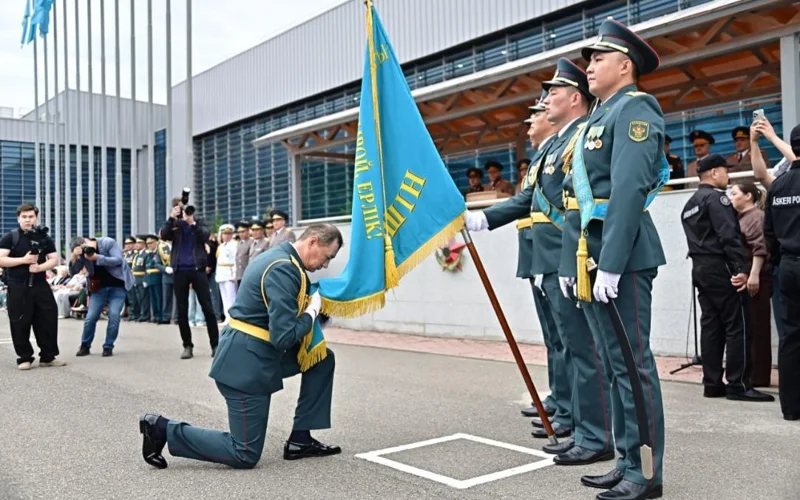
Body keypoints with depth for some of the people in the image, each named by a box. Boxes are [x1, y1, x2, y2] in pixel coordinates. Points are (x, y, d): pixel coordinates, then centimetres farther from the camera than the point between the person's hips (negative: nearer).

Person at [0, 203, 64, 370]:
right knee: (20, 324, 1)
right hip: (18, 287, -3)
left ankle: (48, 356, 12)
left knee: (48, 320, 2)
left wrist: (40, 267, -15)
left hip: (40, 285, 3)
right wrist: (23, 260, -18)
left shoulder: (44, 238, 8)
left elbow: (54, 259, 4)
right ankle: (24, 358, 12)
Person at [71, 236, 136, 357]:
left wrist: (97, 258, -30)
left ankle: (108, 347, 1)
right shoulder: (83, 254, -1)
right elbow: (73, 271, -5)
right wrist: (74, 256, -22)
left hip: (118, 287, -4)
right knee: (90, 317, -2)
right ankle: (85, 346, 16)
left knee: (114, 316, -11)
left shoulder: (108, 243, -14)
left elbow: (118, 260, -23)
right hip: (99, 288, 4)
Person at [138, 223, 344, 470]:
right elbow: (284, 336, -27)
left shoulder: (280, 257, 10)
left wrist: (310, 304, 4)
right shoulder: (284, 269, -22)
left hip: (254, 353, 10)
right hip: (246, 362, -10)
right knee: (245, 455, 0)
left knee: (323, 358, 13)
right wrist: (313, 310, -11)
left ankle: (300, 440, 15)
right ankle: (163, 429, 4)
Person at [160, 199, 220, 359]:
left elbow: (205, 236, -8)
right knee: (182, 310, 3)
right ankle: (187, 346, 13)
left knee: (208, 307, -3)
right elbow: (163, 236, -8)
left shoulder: (199, 223, 9)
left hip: (197, 269, -1)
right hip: (180, 270, 1)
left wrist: (192, 223, -17)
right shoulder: (173, 225, 10)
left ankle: (215, 344, 3)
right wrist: (172, 217, -15)